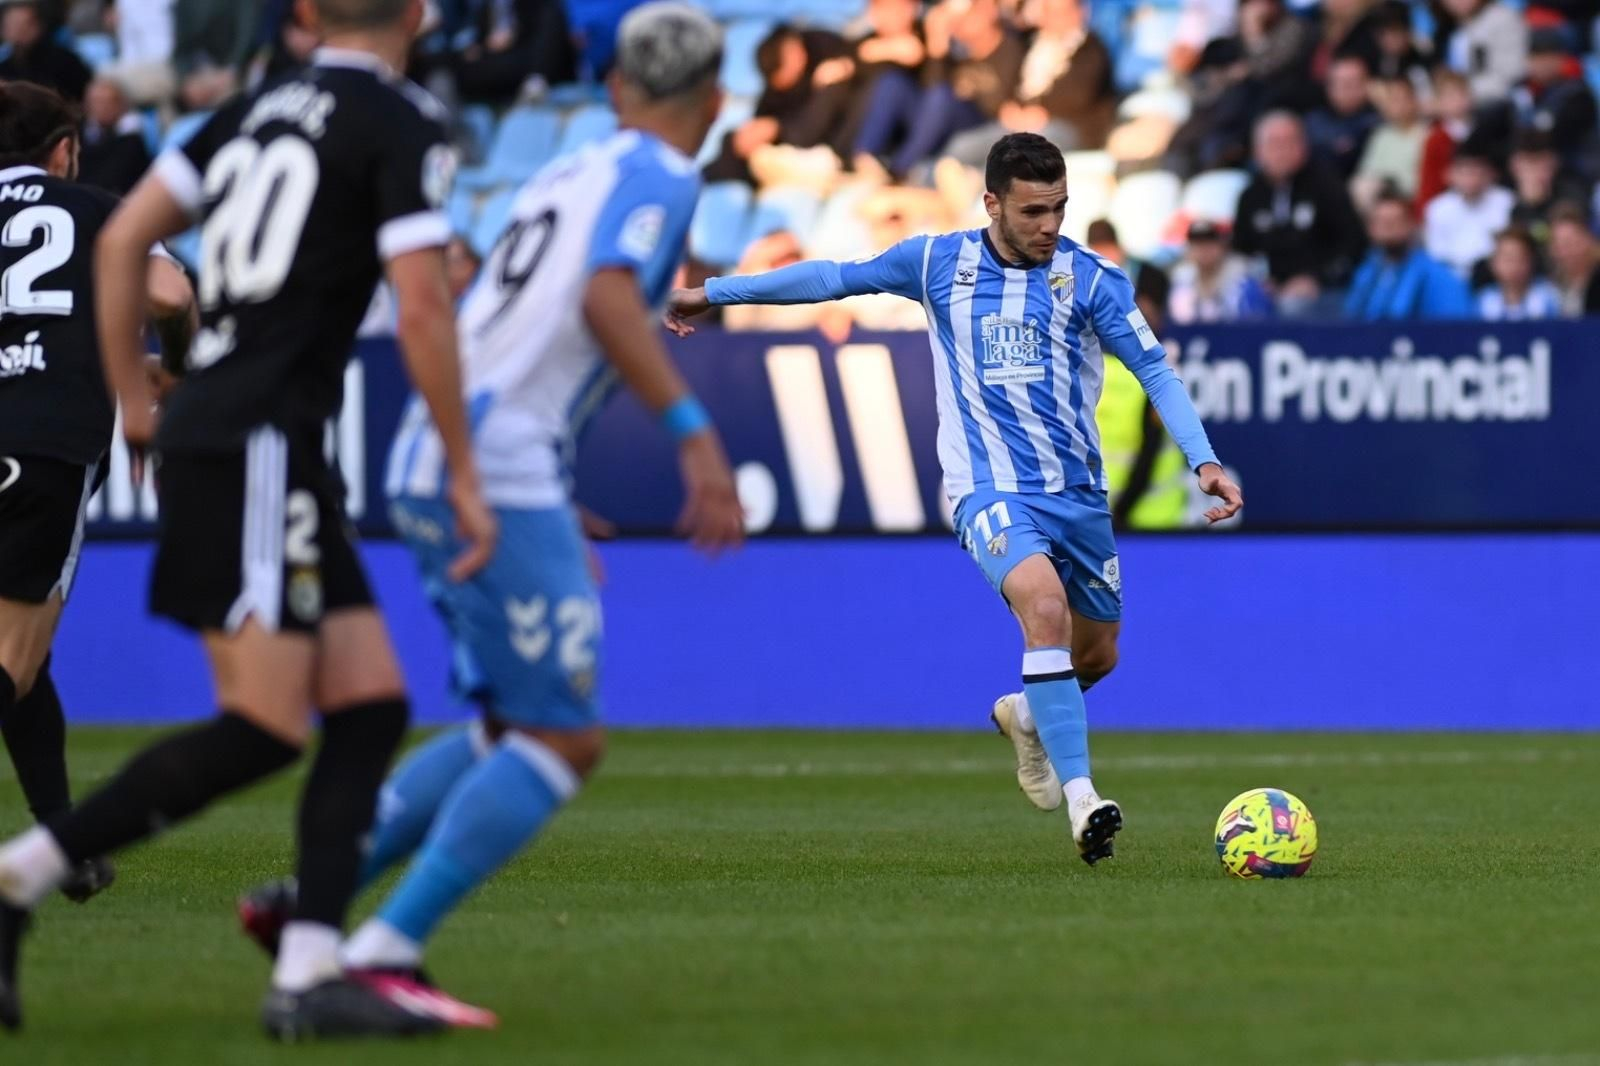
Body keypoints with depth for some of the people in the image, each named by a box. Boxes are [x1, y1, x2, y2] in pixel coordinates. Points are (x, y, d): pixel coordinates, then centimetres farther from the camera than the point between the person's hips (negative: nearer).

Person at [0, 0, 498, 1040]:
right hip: (256, 448, -8)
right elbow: (422, 304, -13)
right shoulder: (403, 127, -6)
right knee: (265, 728, -10)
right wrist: (465, 475, -6)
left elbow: (121, 239, 14)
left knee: (371, 706, 6)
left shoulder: (258, 109, 16)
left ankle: (311, 970, -2)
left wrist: (133, 397, 20)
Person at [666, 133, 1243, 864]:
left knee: (1096, 656, 12)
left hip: (1079, 492, 3)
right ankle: (1080, 801, -32)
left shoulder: (1090, 277, -1)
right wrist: (714, 292, 18)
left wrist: (1203, 460, -17)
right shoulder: (939, 263, 1)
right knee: (1046, 607, -30)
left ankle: (1025, 716, 48)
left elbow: (1155, 370, -3)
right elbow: (836, 278, 12)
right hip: (992, 489, -3)